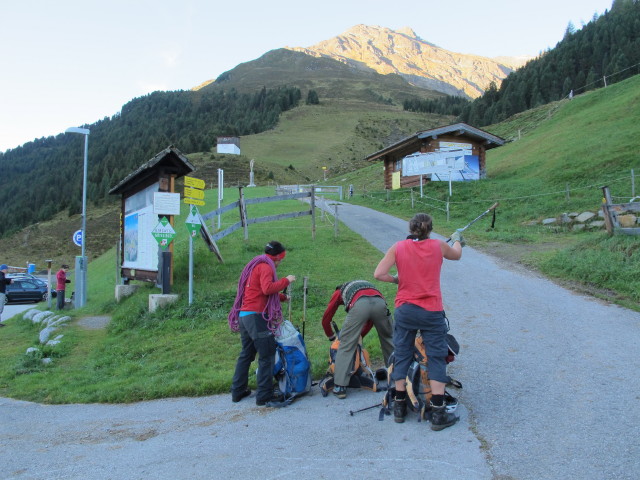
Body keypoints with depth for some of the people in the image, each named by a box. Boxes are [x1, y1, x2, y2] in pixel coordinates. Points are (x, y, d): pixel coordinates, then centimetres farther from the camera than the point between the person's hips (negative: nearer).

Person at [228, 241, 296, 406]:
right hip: (256, 317, -10)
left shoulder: (255, 265, 22)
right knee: (267, 356, -2)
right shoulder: (266, 267, -8)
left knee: (246, 354, 18)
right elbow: (267, 288, -23)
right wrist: (286, 280, -12)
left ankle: (238, 391, 25)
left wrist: (282, 297, 31)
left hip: (243, 315, 10)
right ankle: (264, 395, 0)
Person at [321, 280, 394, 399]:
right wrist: (360, 336, 51)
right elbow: (370, 319, 44)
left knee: (346, 345, 6)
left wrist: (331, 337, 51)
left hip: (359, 305, -3)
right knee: (389, 339, 24)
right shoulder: (366, 284, 45)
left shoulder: (339, 292, 37)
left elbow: (325, 319, 36)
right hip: (380, 301, 4)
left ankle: (340, 387, 3)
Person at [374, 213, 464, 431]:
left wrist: (396, 280, 8)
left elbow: (378, 274, -10)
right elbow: (457, 255, 21)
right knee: (437, 359, 6)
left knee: (401, 356, 13)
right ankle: (438, 414, 8)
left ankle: (399, 407, 23)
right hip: (431, 311, -1)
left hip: (404, 310, 1)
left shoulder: (398, 247, -3)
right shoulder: (438, 246, -2)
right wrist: (457, 240, 41)